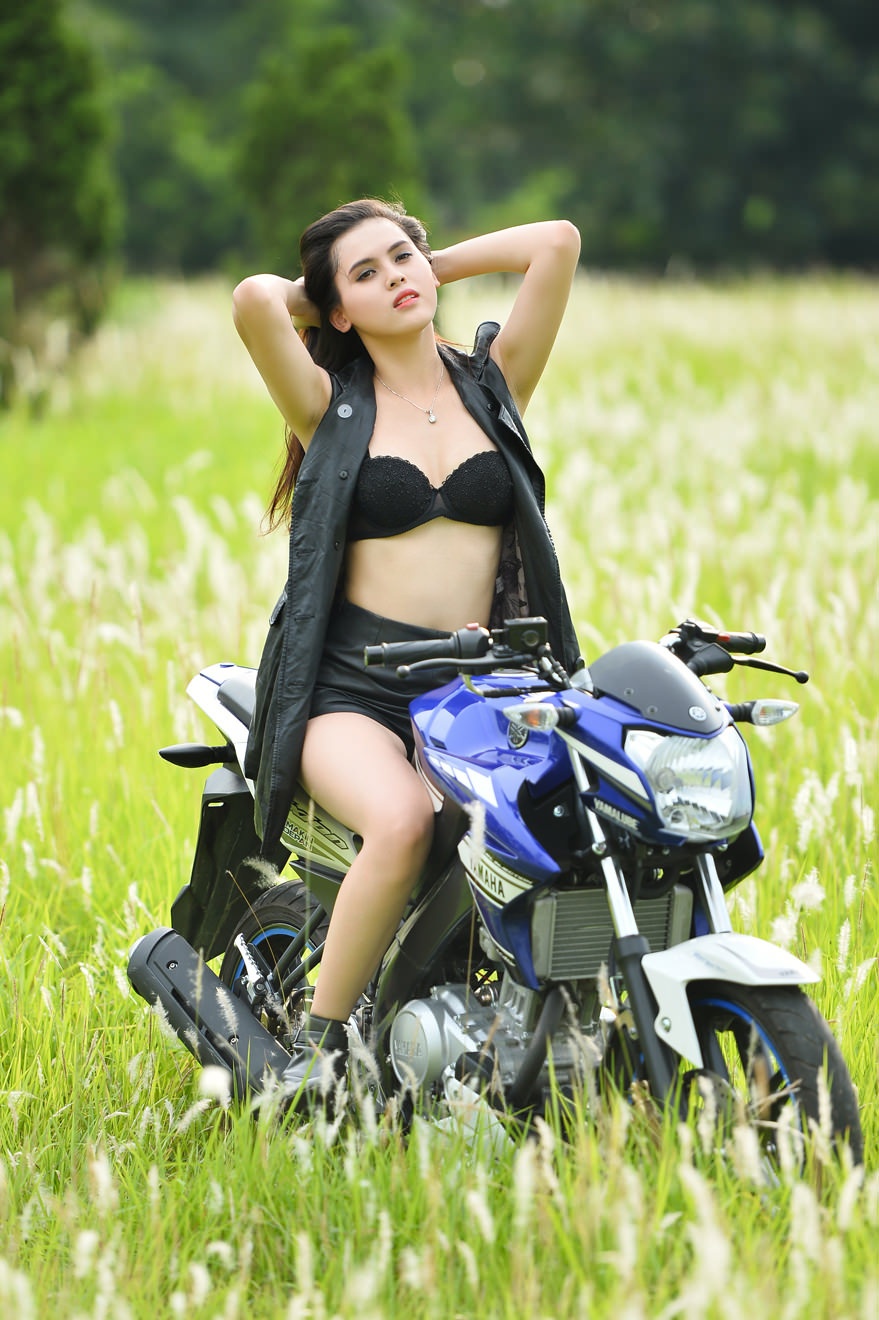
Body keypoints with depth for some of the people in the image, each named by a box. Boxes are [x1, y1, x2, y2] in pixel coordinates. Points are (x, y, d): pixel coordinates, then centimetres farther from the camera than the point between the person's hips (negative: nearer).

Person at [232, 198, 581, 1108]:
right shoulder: (331, 406, 7)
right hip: (351, 687, -3)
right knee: (402, 823, -35)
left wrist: (438, 266, 16)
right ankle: (317, 1046, -20)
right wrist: (310, 293, 11)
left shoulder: (494, 383, 14)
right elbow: (254, 300, -11)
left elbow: (557, 242, 3)